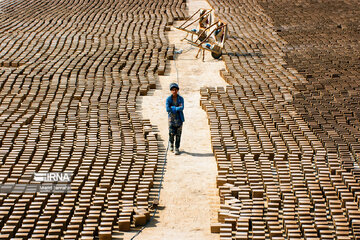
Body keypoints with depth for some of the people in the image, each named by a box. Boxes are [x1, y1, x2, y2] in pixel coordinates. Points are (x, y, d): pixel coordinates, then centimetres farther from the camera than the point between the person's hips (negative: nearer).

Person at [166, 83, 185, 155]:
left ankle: (177, 148, 12)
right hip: (171, 118, -1)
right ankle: (171, 144, 27)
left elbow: (182, 108, -14)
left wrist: (173, 108, -17)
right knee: (171, 133, -5)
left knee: (178, 134, 0)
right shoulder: (168, 99, -3)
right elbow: (167, 109, -13)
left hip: (179, 118, 1)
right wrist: (177, 108, -13)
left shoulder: (181, 99, -2)